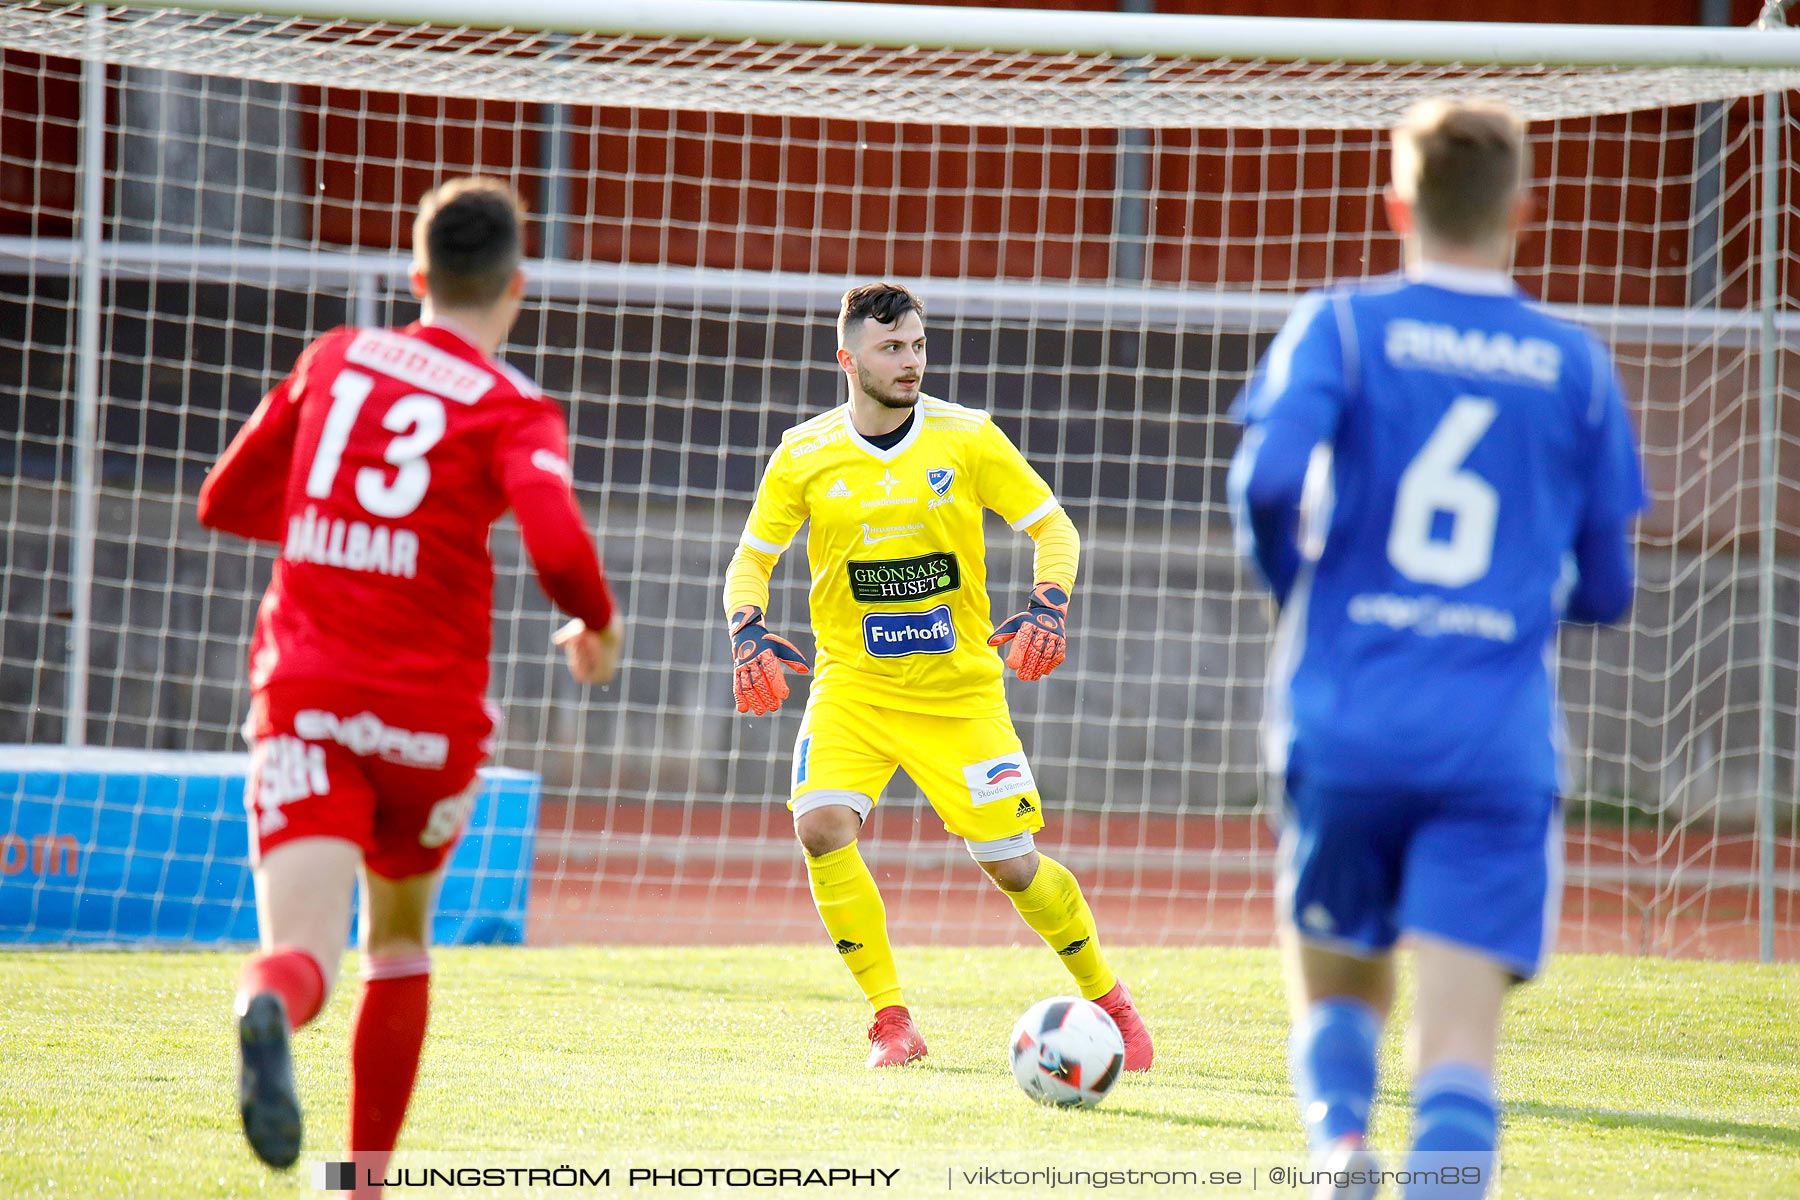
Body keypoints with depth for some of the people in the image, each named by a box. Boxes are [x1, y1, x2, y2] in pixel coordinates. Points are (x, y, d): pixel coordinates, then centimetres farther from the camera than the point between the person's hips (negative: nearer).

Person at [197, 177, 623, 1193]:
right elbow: (558, 546, -20)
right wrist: (601, 627, 2)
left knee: (303, 951, -13)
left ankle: (270, 1006, -50)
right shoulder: (514, 411, -3)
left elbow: (226, 501, 19)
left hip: (302, 694, 1)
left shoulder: (334, 361, 11)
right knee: (400, 941, 24)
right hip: (427, 709, -1)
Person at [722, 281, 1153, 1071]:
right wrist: (748, 633, -12)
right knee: (821, 825, -23)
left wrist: (1049, 606, -16)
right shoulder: (805, 456, -3)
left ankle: (1105, 995, 22)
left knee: (1012, 864, -4)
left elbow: (1053, 528, 3)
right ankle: (891, 1021, -11)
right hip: (852, 686, 1)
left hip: (961, 689, -1)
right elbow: (751, 559, 8)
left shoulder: (968, 437, -5)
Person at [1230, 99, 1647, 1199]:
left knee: (1338, 991, 19)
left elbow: (1268, 476, -13)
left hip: (1345, 726, 0)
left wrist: (1291, 579, 8)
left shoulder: (1343, 325, 4)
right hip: (1502, 740, 0)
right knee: (1460, 1052, -6)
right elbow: (1607, 590, 12)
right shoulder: (1576, 366, 9)